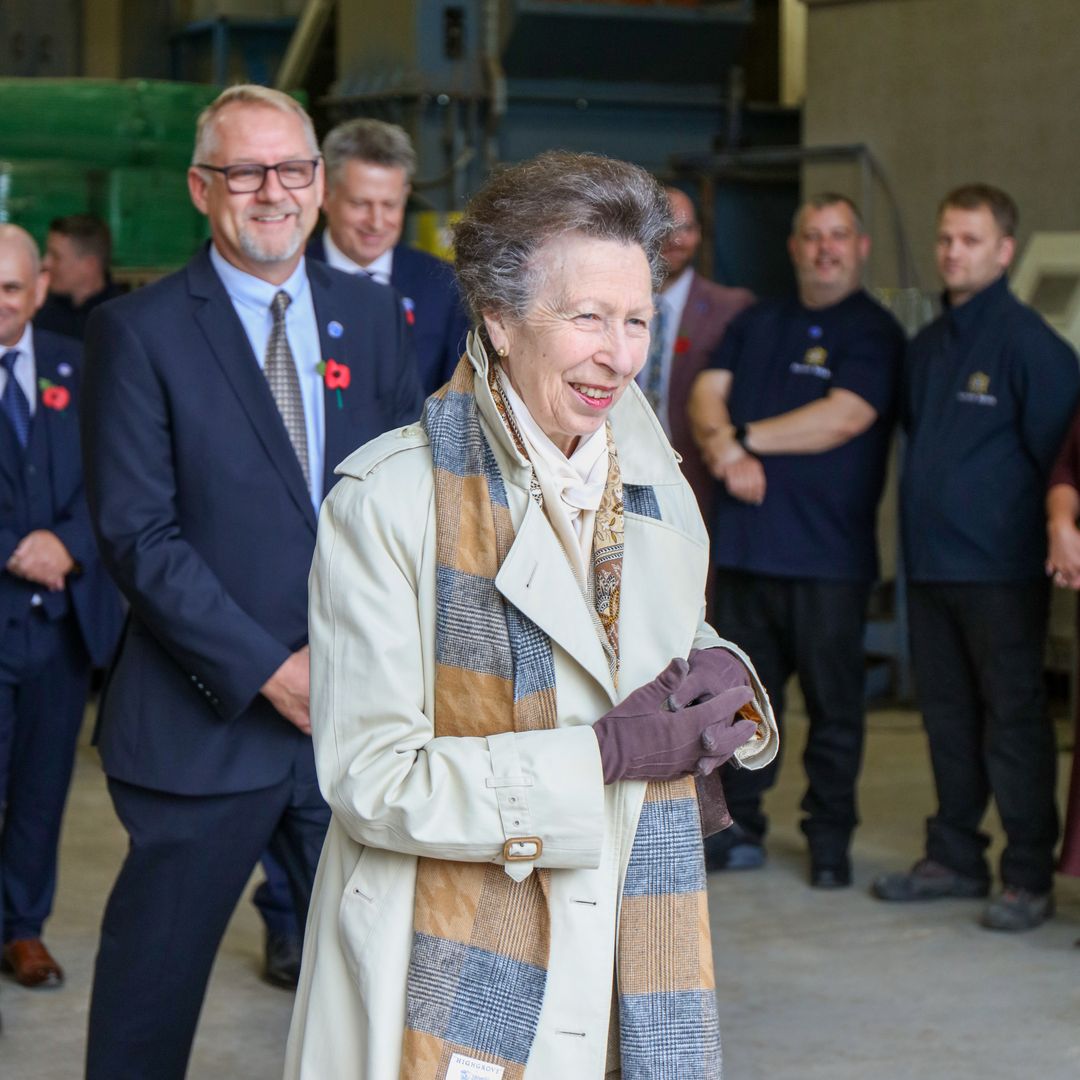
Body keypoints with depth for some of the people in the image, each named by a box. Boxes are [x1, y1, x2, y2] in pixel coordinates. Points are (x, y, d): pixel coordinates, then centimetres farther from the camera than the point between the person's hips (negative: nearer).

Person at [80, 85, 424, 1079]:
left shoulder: (372, 316, 8)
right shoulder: (139, 331, -5)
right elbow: (136, 533, -11)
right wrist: (269, 671, -16)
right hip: (205, 723, -3)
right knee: (151, 988, 8)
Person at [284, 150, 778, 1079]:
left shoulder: (654, 487, 7)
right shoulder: (389, 500, -13)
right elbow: (369, 780, -16)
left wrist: (722, 682, -6)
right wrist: (603, 753, -22)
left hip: (630, 970, 6)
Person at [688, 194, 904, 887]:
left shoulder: (874, 332, -2)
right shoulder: (756, 324, 18)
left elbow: (845, 417, -14)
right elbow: (708, 392, 9)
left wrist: (744, 437, -8)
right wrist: (724, 445, -13)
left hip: (829, 551, -5)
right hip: (744, 541, 5)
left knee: (834, 702, 1)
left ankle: (830, 839, 11)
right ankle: (740, 827, 18)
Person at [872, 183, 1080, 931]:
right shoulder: (928, 345, 13)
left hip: (999, 568, -7)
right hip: (930, 562, 7)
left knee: (1014, 720, -2)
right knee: (948, 716, 13)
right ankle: (956, 859, 23)